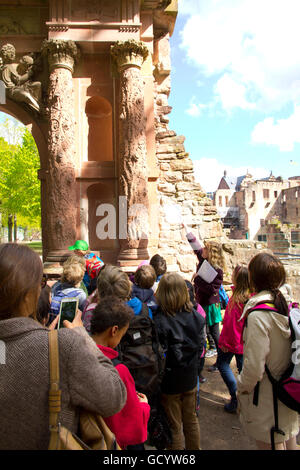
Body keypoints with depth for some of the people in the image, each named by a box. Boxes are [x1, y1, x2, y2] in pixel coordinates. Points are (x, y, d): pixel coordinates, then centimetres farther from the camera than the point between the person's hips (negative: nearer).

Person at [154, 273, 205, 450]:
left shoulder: (159, 322, -27)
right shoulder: (197, 317, -10)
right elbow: (201, 346, 2)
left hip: (170, 383, -5)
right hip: (190, 378, 5)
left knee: (174, 427, 15)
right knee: (191, 420, 25)